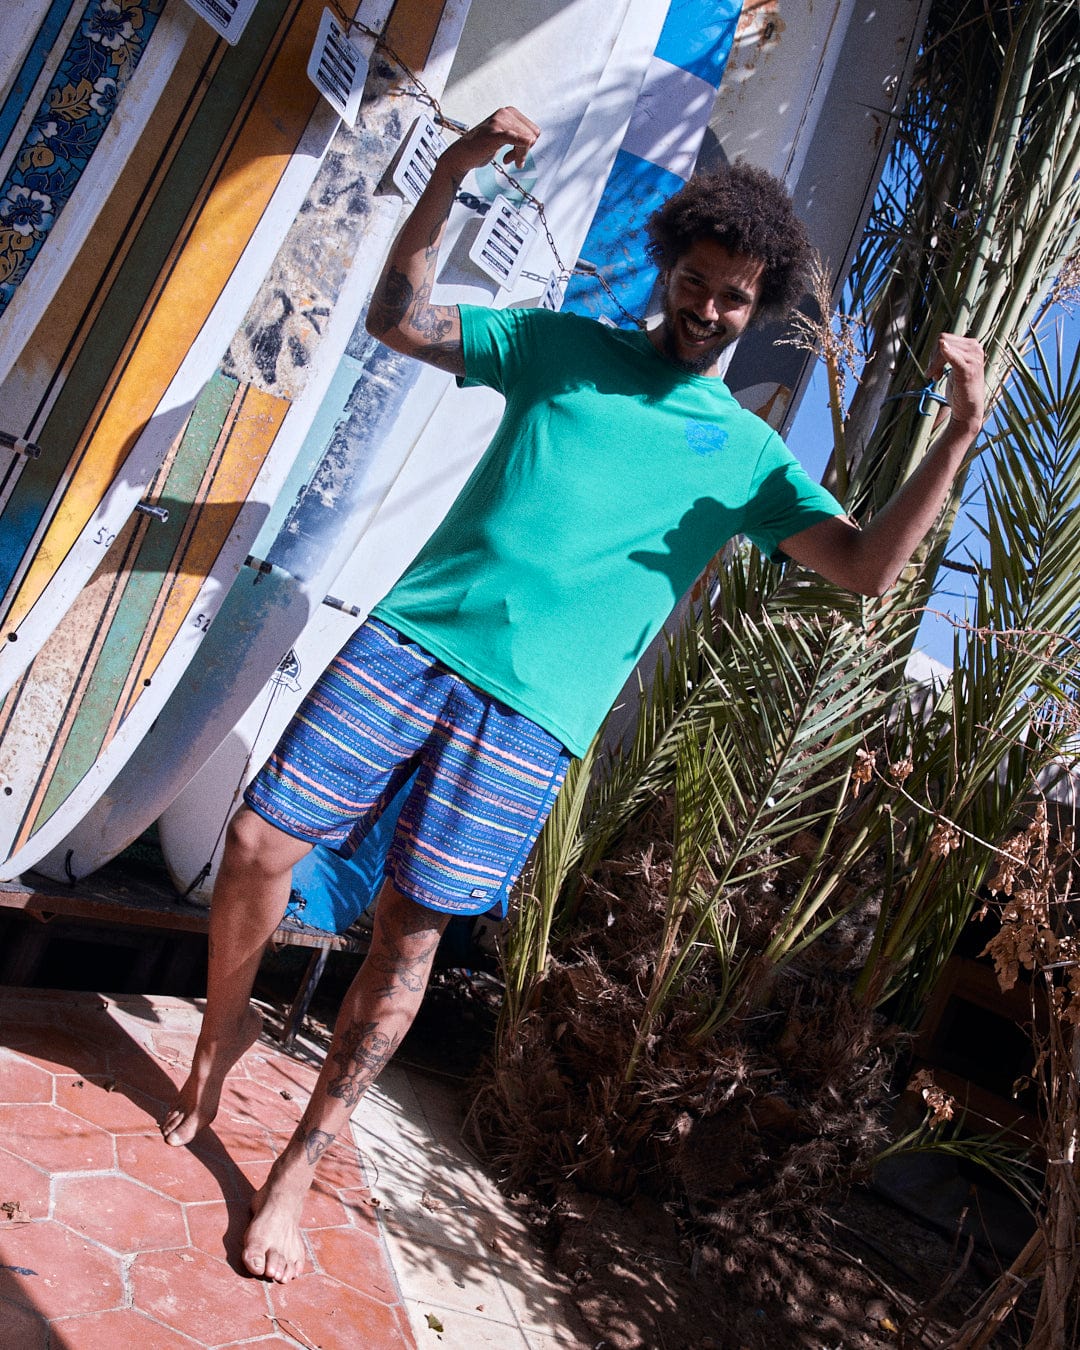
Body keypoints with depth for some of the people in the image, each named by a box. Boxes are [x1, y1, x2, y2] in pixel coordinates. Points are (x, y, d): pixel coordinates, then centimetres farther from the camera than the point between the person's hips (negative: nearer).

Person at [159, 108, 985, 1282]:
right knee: (257, 846, -1)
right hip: (412, 641, 2)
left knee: (410, 936, 1)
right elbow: (396, 317, 10)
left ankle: (297, 1171, 21)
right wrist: (453, 172, -2)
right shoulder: (564, 346, 14)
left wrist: (961, 434, -12)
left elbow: (869, 565, 1)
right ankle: (221, 1031, 31)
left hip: (530, 720, -1)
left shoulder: (747, 457, 11)